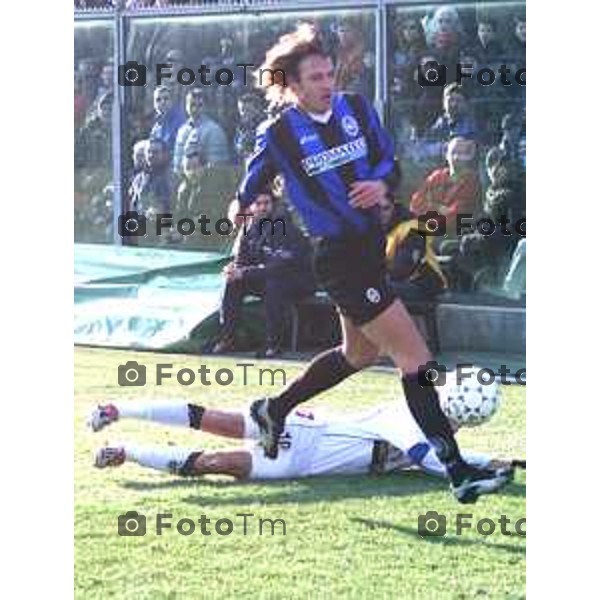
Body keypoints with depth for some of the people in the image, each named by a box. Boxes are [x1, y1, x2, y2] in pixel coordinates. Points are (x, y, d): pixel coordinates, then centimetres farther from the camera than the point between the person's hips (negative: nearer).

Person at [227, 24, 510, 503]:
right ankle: (458, 472, -12)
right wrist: (242, 207, 15)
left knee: (360, 353, 24)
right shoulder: (278, 135, -11)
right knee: (415, 357, -12)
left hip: (372, 244, 8)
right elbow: (254, 183, 5)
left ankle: (274, 410, 43)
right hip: (339, 257, -8)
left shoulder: (357, 109, 2)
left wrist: (382, 184, -10)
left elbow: (390, 162, 8)